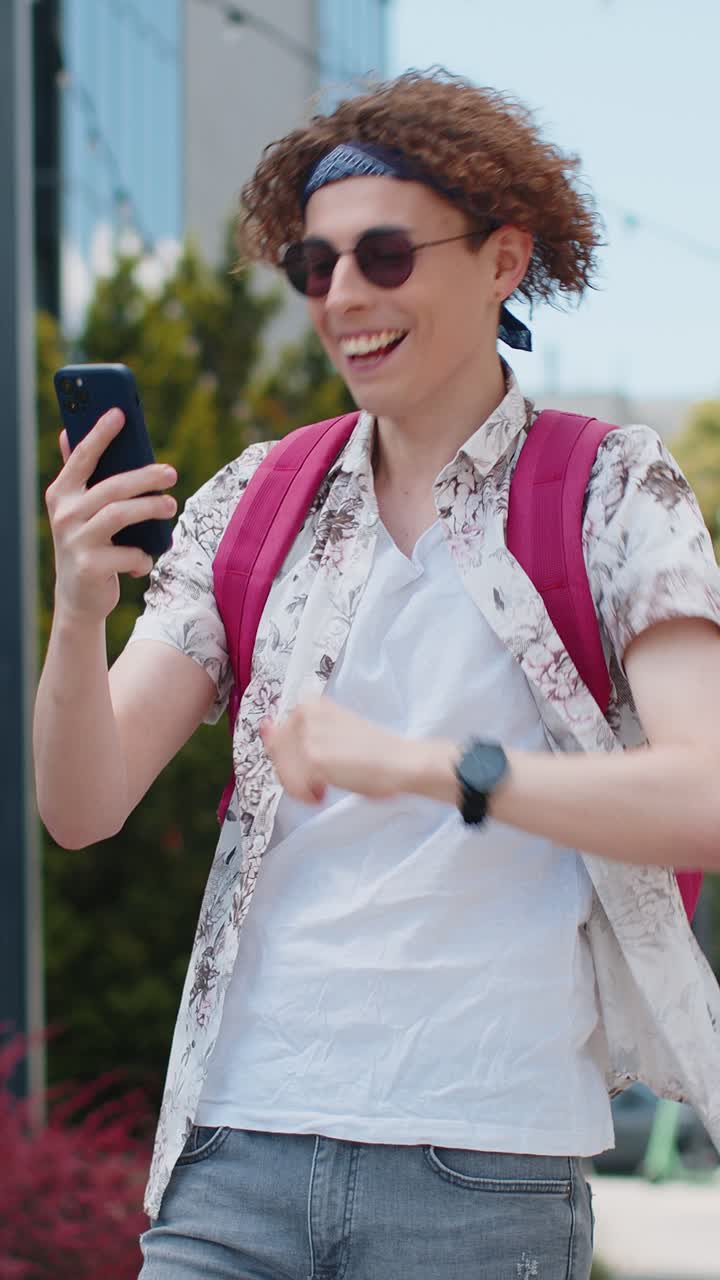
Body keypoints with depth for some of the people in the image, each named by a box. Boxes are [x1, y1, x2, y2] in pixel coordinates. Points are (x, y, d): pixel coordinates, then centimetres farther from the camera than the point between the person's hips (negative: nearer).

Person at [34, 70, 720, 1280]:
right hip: (243, 1150, 3)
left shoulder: (611, 495, 0)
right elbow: (83, 806, 4)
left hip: (483, 1175, -2)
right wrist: (79, 613, -16)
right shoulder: (249, 507, 10)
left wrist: (423, 764, -27)